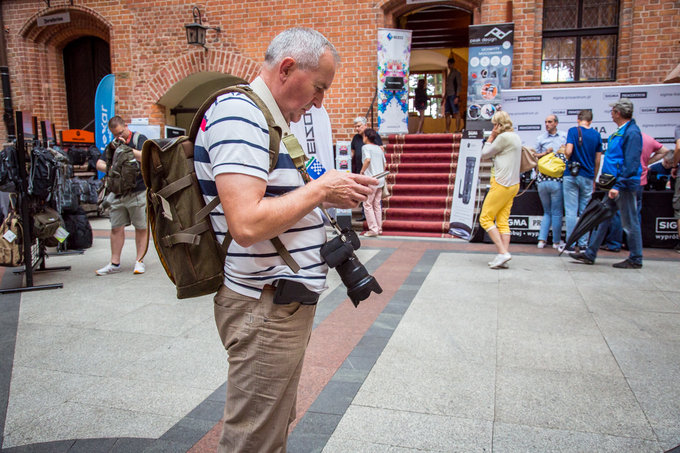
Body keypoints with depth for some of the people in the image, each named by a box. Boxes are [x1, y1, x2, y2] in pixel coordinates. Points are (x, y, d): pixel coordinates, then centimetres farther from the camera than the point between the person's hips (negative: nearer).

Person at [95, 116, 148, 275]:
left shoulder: (139, 139, 1)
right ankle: (114, 263, 15)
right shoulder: (113, 144, 15)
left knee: (141, 227, 1)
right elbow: (100, 163, 13)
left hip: (138, 192, -5)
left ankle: (139, 261, 11)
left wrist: (127, 148, -15)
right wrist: (110, 169, -7)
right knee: (116, 227, 7)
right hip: (118, 192, 5)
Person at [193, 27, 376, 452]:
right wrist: (321, 189, -15)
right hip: (266, 308, -10)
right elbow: (248, 223, -28)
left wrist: (330, 196, 8)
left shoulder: (267, 119, 16)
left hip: (286, 301, 10)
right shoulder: (239, 112, -17)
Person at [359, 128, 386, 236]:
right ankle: (379, 228, 16)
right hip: (380, 179, 7)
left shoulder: (366, 147, -6)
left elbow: (368, 159, -24)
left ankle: (373, 229, -5)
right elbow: (384, 164, 16)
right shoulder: (379, 148, 14)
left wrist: (362, 171, -14)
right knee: (377, 205, 14)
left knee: (368, 205, -1)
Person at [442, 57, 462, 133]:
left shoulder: (457, 73, -1)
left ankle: (457, 129, -15)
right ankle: (447, 131, 6)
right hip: (448, 95, 9)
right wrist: (444, 97, 22)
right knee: (447, 113, 4)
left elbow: (459, 85, -9)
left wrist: (457, 97, -18)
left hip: (453, 95, -8)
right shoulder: (449, 74, 23)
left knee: (456, 113, -11)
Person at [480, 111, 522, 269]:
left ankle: (503, 252, -10)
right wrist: (494, 136, 13)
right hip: (513, 184, 10)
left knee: (485, 218, -4)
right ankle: (503, 256, 4)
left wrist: (492, 136, 2)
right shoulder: (516, 137, 17)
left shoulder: (504, 137, -13)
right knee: (503, 221, 7)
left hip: (502, 184, -10)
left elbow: (485, 154, -5)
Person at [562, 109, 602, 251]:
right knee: (585, 212, 9)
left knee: (571, 212, -1)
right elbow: (598, 160, 8)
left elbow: (568, 152, -15)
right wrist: (594, 179, 18)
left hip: (571, 175, -3)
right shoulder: (596, 135, 6)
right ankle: (583, 244, 12)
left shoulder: (573, 131, -3)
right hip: (588, 177, 3)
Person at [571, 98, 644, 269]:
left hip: (625, 185, -10)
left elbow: (631, 163, -21)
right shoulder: (621, 131, 15)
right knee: (602, 219, 10)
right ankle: (590, 254, 16)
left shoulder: (632, 132, -14)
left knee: (629, 223, 0)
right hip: (615, 184, 10)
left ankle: (635, 260, 12)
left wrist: (618, 185, -25)